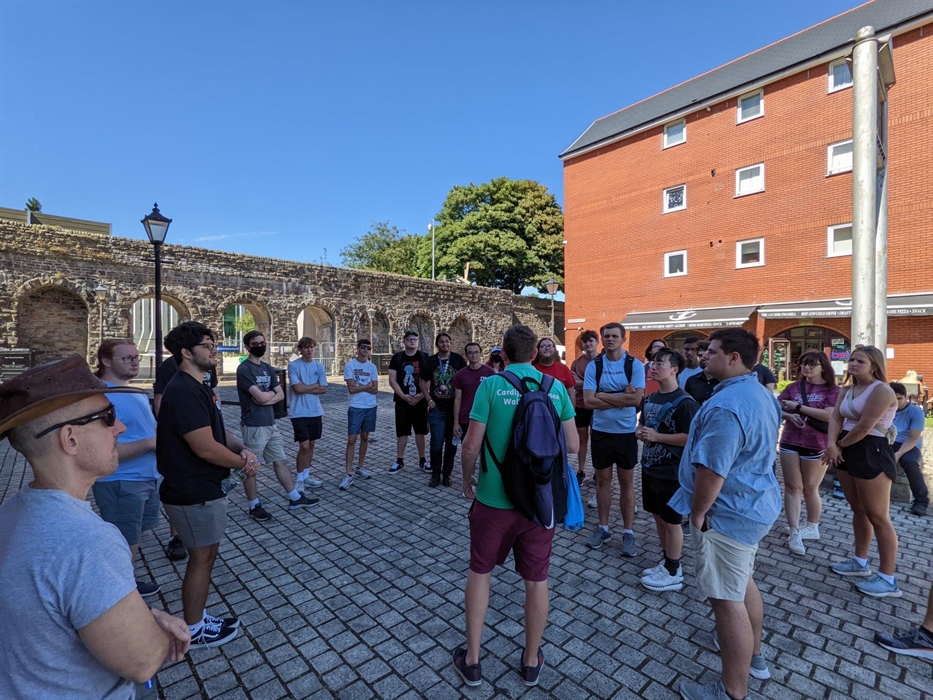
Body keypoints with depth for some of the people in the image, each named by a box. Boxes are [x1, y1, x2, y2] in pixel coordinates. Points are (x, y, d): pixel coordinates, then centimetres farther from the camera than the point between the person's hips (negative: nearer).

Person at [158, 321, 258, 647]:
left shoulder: (196, 388, 10)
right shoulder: (184, 392, -24)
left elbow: (219, 431, 11)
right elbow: (206, 448, -28)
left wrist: (243, 450, -8)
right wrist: (244, 462, -13)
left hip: (203, 488, 10)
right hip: (194, 494, -10)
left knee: (206, 555, 21)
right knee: (201, 558, 8)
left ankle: (198, 616, 38)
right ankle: (195, 629, 27)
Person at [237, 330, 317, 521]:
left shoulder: (268, 368, 10)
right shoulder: (244, 369, -14)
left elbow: (280, 394, 6)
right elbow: (260, 397, -22)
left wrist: (266, 399, -13)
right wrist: (271, 392, -1)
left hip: (271, 424, 8)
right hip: (253, 426, -8)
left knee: (281, 461, 14)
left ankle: (295, 498, 24)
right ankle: (254, 506, 22)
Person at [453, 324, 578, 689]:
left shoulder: (491, 386, -12)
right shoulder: (556, 388, -3)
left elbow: (471, 446, -13)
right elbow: (572, 445, 1)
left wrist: (467, 481, 5)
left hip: (494, 497, -2)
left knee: (479, 571, 19)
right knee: (537, 579, 18)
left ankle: (472, 660, 32)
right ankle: (531, 661, 38)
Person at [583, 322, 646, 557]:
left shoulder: (635, 365, -6)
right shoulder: (593, 366, -4)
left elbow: (636, 399, -18)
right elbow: (588, 401, -13)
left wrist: (603, 396, -16)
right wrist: (622, 398, -16)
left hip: (626, 432, -1)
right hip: (601, 432, 1)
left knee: (627, 482, 11)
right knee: (603, 480, 14)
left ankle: (628, 532, 25)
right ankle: (603, 527, 29)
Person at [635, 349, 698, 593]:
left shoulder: (684, 402, -17)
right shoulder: (649, 399, 7)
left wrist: (657, 436, -22)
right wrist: (640, 432, -2)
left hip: (671, 471, -8)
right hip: (649, 467, 8)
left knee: (672, 521, 6)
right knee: (658, 516, 18)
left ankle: (673, 573, 21)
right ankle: (666, 562, 34)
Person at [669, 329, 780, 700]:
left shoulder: (726, 405, -29)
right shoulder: (761, 394, 5)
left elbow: (711, 472, -30)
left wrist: (697, 513, -14)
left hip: (728, 513, -10)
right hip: (755, 503, 10)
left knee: (727, 598, 5)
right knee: (743, 581, 27)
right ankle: (752, 655, 47)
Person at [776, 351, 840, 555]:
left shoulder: (832, 390, -4)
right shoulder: (794, 387, 5)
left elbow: (830, 415, -18)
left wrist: (798, 407, -17)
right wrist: (789, 415, -16)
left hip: (816, 446, -3)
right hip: (790, 442, 3)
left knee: (810, 489, 12)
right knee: (792, 487, 3)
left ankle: (812, 527, 34)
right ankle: (794, 533, 8)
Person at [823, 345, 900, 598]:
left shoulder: (882, 390, -13)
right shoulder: (846, 390, 11)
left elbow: (864, 427, -19)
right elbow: (836, 419, 2)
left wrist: (839, 446, -7)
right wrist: (832, 445, -13)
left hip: (872, 453, -8)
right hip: (848, 451, 8)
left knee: (878, 516, -1)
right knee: (858, 510, 17)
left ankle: (888, 579, 9)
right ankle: (860, 562, 30)